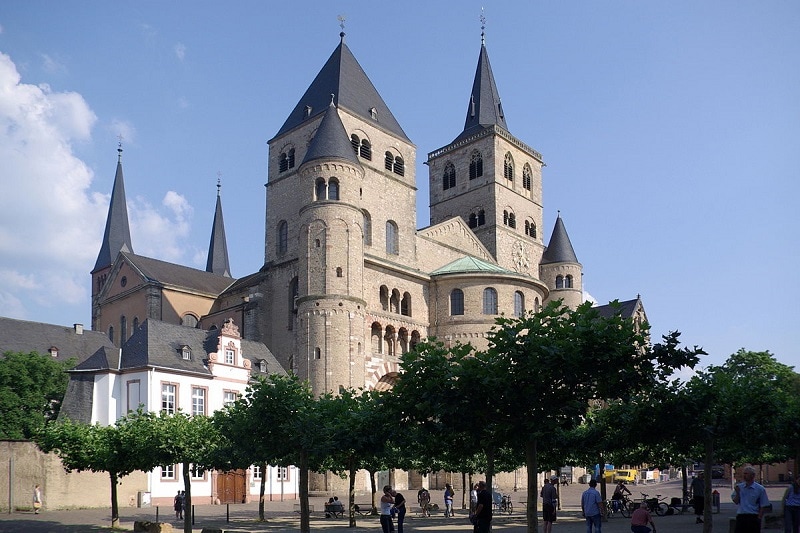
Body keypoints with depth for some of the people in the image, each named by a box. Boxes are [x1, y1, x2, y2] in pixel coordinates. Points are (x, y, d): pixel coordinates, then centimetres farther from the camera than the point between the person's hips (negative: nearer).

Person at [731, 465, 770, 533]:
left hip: (753, 517, -3)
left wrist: (759, 519, -7)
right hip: (741, 517, 3)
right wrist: (737, 492, -10)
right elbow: (736, 501, 5)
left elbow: (763, 506, -1)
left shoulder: (760, 489, -2)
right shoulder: (739, 487, 7)